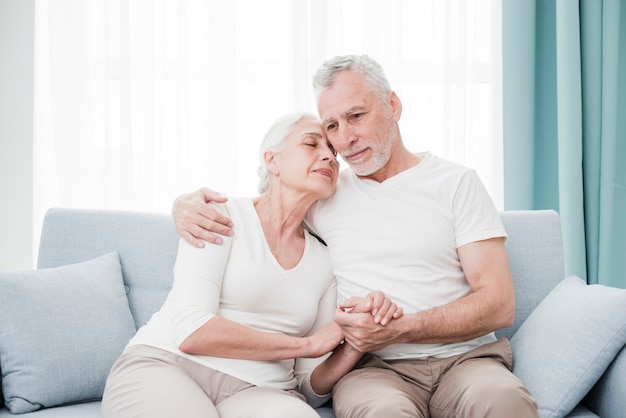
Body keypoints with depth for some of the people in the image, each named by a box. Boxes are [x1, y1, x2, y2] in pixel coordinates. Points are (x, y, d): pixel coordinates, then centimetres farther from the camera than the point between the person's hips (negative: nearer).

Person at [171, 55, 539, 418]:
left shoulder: (456, 182, 8)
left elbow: (499, 306, -1)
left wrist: (396, 329, -15)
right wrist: (187, 204, -2)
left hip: (463, 357, 1)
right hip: (375, 367, 0)